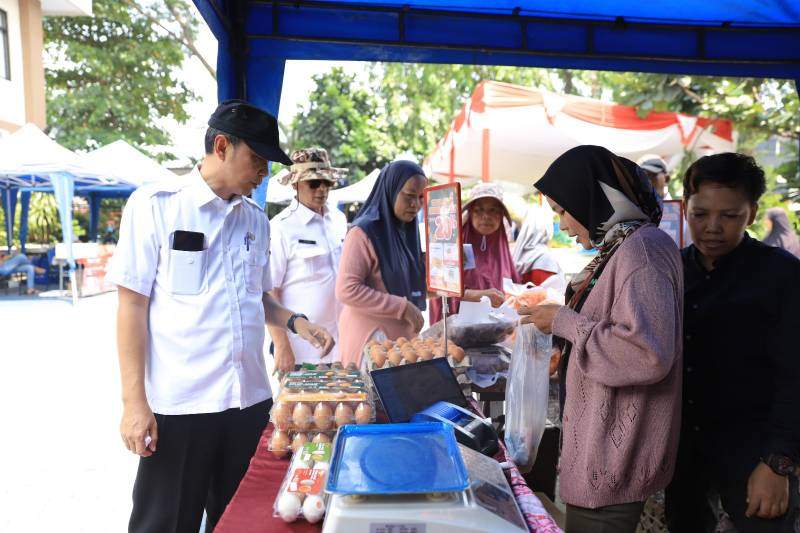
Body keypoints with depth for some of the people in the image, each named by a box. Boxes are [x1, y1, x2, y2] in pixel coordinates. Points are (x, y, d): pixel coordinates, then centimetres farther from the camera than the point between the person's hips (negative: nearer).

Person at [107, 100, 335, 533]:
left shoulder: (256, 219, 10)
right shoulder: (155, 204, -5)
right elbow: (133, 305, -7)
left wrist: (296, 323, 2)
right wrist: (134, 401, -11)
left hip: (250, 399, 5)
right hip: (178, 403, -5)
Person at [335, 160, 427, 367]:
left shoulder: (409, 231, 11)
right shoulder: (364, 232, -12)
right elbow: (347, 290, -19)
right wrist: (403, 307, -18)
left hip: (405, 336, 7)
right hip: (371, 336, -7)